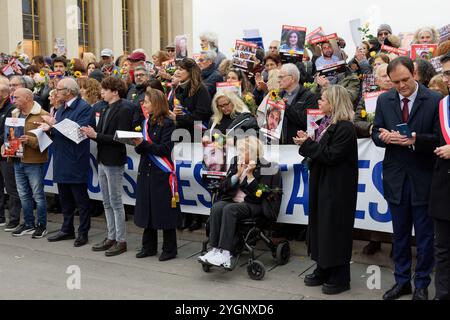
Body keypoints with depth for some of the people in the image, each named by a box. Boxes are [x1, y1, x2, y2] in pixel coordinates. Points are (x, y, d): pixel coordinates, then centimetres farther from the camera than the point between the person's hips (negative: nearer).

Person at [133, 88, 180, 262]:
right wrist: (138, 145, -8)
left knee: (164, 211, -1)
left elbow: (165, 149, -16)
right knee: (147, 210, 11)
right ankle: (149, 247, 23)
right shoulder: (147, 122, 12)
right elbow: (142, 149, 13)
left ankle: (170, 249, 10)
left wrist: (143, 144, -20)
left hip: (162, 174, -7)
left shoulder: (167, 123, -9)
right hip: (146, 171, 7)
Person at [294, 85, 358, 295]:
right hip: (322, 183, 9)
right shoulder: (326, 123, 11)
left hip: (337, 188, -9)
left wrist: (308, 144, -16)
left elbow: (331, 156, -22)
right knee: (320, 225, 14)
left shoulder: (344, 128, -16)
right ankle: (324, 270, 26)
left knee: (335, 228, -1)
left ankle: (340, 278, 11)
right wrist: (306, 143, -3)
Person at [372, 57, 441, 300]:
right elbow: (376, 133, 6)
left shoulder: (434, 100, -9)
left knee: (424, 235, 8)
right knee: (400, 233, 15)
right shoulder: (384, 100, 3)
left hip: (423, 178, -3)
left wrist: (415, 140, -26)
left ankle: (422, 284, 23)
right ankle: (402, 281, 29)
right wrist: (384, 137, -16)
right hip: (396, 177, 4)